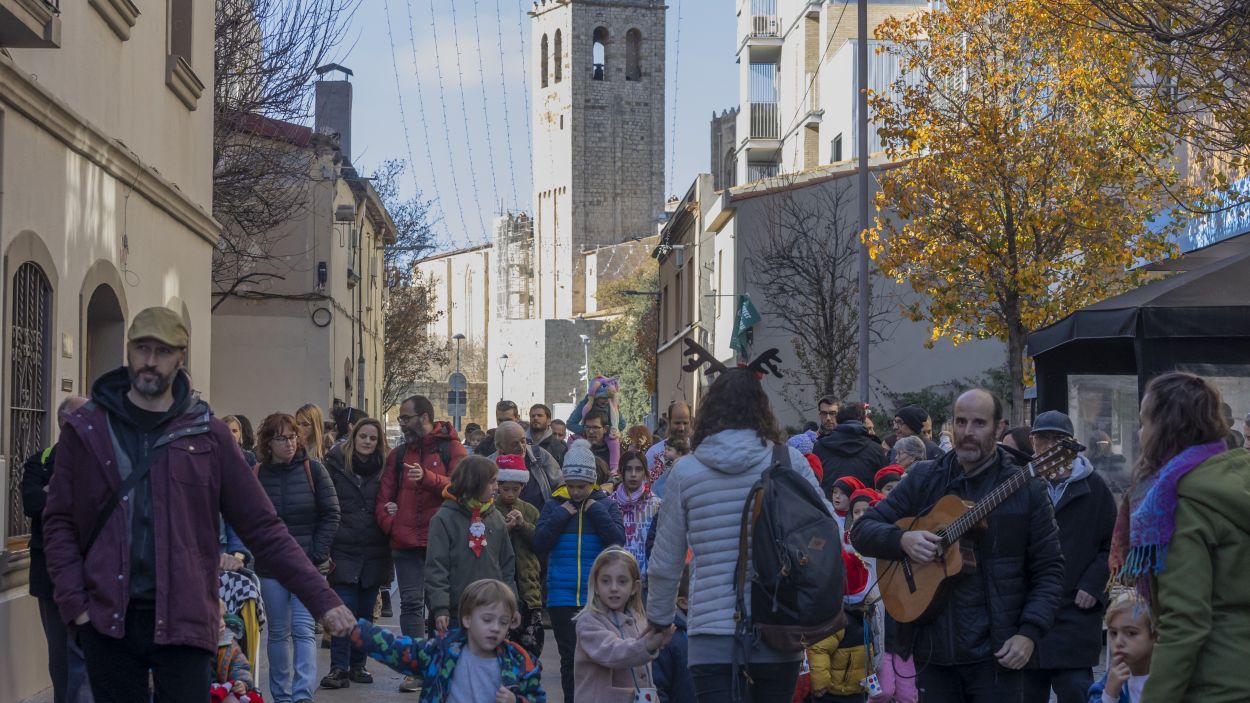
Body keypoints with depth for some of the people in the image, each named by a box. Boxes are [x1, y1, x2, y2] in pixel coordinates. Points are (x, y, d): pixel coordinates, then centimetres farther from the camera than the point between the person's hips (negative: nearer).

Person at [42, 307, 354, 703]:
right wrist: (74, 603, -8)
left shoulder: (207, 434, 4)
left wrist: (322, 600, -6)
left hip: (184, 621, 0)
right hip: (107, 620, 1)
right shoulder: (85, 429, 5)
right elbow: (60, 523, 5)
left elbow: (262, 528, 2)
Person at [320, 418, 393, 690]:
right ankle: (339, 668, -4)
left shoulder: (384, 468, 6)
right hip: (343, 551, -3)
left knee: (365, 612, 9)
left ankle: (358, 665, 19)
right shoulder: (336, 463, -2)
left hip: (374, 553, 3)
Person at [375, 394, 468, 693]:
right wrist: (388, 522, -1)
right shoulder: (398, 454, 16)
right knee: (411, 603, 0)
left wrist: (428, 477, -26)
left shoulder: (452, 449, 1)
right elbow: (384, 497, 17)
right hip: (406, 542, 4)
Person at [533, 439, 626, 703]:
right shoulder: (554, 505, 6)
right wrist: (560, 516, -9)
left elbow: (619, 540, -9)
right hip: (562, 596, 1)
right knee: (569, 656, 7)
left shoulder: (606, 505, 3)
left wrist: (596, 512, -12)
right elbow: (539, 544, -2)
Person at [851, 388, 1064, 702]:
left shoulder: (1026, 489, -2)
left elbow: (1049, 570, -2)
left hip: (997, 653, -2)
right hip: (933, 650, 3)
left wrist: (1029, 632, -14)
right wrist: (902, 539, -14)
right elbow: (862, 530, 6)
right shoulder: (923, 479, 6)